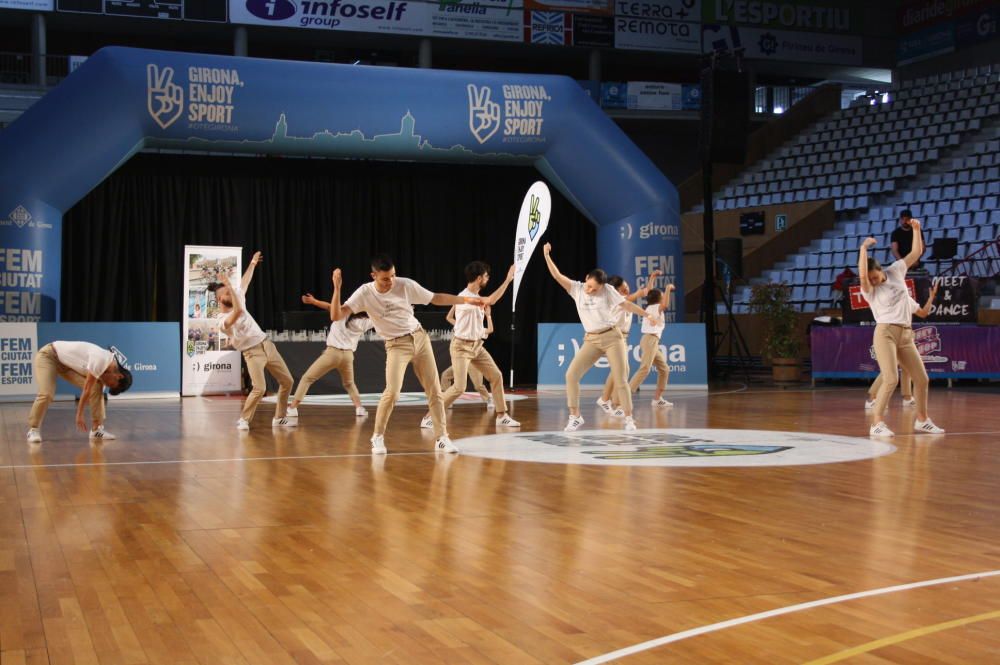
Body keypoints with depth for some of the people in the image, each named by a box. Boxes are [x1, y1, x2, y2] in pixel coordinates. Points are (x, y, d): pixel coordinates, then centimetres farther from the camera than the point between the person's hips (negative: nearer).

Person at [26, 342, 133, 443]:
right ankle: (33, 430, -9)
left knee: (96, 389, -10)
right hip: (48, 356, -8)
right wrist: (79, 415, -22)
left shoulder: (109, 368, -6)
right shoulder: (100, 361, -34)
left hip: (67, 363, 8)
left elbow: (89, 390, 2)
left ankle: (97, 429, -7)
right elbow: (86, 390, -28)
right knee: (46, 394, -27)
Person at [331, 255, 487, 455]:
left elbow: (436, 298, 3)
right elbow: (336, 316, -19)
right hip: (396, 345, -3)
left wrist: (467, 300, -2)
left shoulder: (406, 285, -8)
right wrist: (337, 289, -32)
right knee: (392, 391, -20)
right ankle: (378, 437, -1)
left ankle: (441, 437, 10)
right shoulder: (364, 293, -12)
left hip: (420, 338, 3)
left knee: (434, 391, 0)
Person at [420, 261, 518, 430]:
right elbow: (490, 301, -29)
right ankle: (429, 418, -4)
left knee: (496, 376, 5)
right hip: (462, 346, -9)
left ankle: (502, 416, 15)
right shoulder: (463, 297, -22)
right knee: (459, 387, -15)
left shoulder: (476, 298, 8)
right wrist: (508, 280, -25)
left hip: (477, 345, 9)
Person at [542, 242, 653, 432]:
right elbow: (557, 275, -8)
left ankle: (629, 419, 9)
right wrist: (547, 255, -17)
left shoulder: (608, 290, -5)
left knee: (620, 380, -4)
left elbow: (627, 305, 1)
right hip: (591, 340, 2)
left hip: (612, 337, -2)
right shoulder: (576, 289, -1)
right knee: (571, 374, -12)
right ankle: (575, 417, -2)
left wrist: (647, 315, 0)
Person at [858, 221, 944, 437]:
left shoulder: (895, 271, 8)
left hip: (906, 335, 6)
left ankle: (922, 420, 26)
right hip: (885, 333, -6)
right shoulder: (869, 290, -6)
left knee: (921, 379, 9)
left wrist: (916, 229, 8)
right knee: (891, 380, -20)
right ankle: (876, 423, -16)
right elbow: (862, 276, -30)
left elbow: (917, 252, 16)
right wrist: (863, 248, -27)